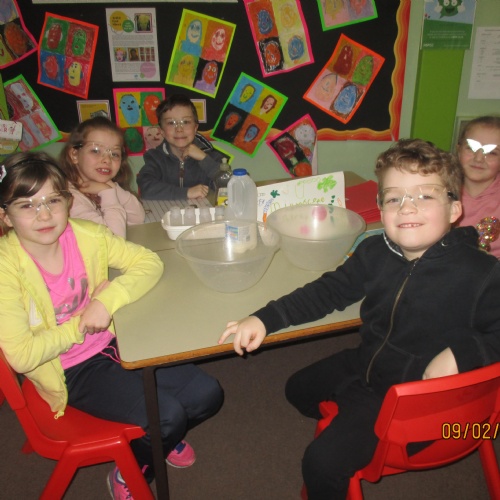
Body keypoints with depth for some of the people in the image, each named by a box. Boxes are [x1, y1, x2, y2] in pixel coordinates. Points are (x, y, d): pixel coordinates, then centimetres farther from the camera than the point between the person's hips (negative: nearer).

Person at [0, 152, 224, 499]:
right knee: (168, 413, -20)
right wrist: (83, 323, -19)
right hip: (70, 372, -4)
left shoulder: (86, 235, -10)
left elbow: (149, 262, -9)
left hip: (114, 342, 5)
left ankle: (161, 435, 31)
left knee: (207, 395, -4)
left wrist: (108, 300, -24)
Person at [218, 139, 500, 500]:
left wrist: (460, 353, -34)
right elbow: (331, 290, -3)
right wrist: (266, 319, -11)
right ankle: (351, 425, 49)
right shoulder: (376, 252, -9)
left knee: (323, 461, -14)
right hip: (363, 365, 6)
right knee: (299, 388, 25)